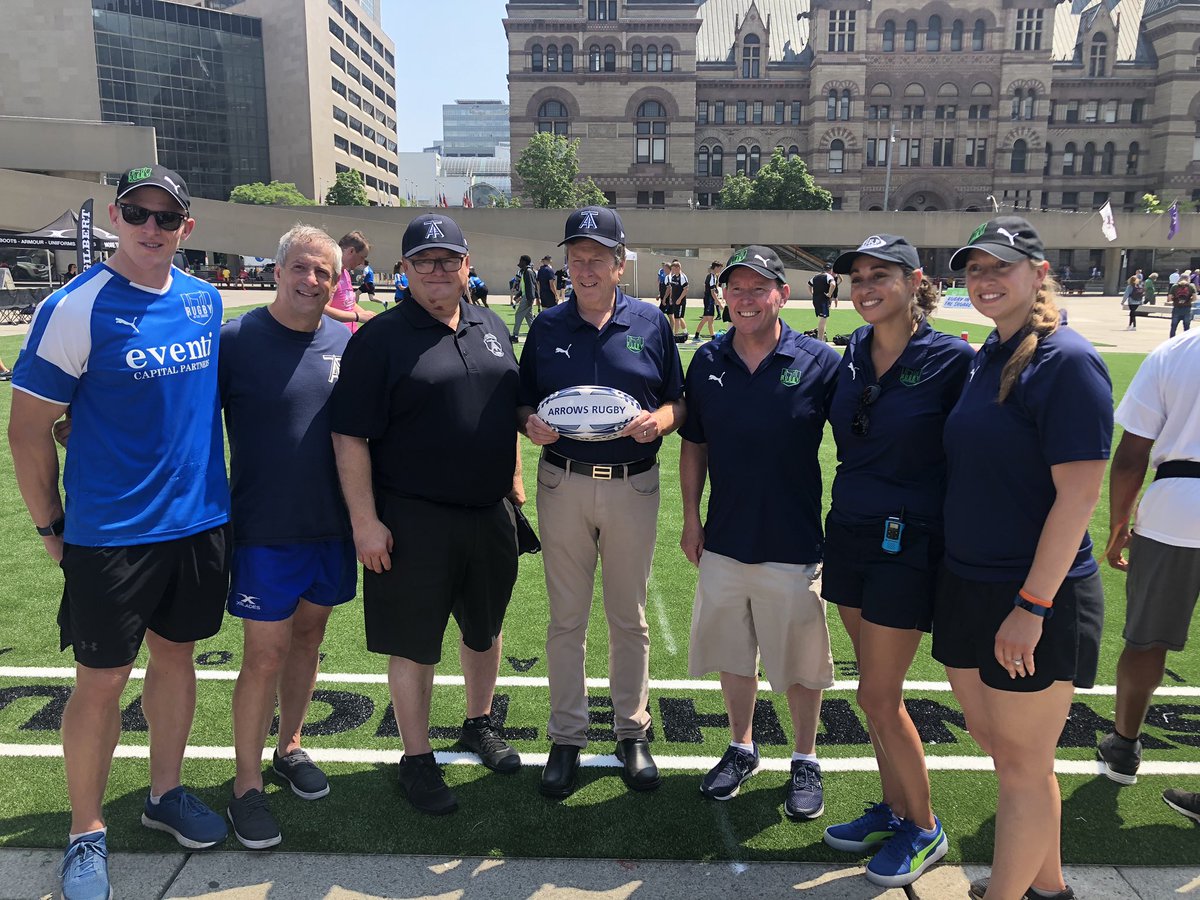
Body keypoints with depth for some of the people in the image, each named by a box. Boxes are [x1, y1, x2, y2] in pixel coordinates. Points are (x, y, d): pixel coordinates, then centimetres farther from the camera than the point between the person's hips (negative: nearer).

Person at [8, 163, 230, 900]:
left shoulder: (206, 301, 4)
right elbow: (28, 429, -8)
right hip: (110, 534, -5)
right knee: (102, 680, 5)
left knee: (176, 654, 17)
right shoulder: (75, 310, -12)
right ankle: (87, 833, 25)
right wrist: (52, 528, -3)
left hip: (200, 523, 5)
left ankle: (166, 792, 36)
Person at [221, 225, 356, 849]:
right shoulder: (235, 340, -9)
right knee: (265, 654, 1)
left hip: (332, 525, 4)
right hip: (265, 531, -4)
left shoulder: (346, 343, 2)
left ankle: (290, 747, 36)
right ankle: (247, 785, 18)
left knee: (308, 635, 16)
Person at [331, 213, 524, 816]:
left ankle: (480, 724, 42)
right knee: (414, 645, 6)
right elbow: (350, 436, -11)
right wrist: (364, 521, -15)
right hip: (413, 522, -5)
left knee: (485, 628, 19)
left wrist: (515, 484, 15)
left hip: (491, 513, 6)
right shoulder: (380, 339, -8)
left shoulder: (492, 328, 9)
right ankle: (417, 760, 24)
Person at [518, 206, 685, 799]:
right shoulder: (547, 326, 6)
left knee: (629, 617, 11)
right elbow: (523, 403, 9)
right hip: (563, 483, 1)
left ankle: (632, 732, 27)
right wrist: (530, 423, -13)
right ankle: (567, 737, 23)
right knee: (566, 617, 9)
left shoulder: (651, 324, 3)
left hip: (632, 486, 0)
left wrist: (659, 420, -15)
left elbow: (678, 400, 7)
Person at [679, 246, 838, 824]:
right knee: (732, 655, 17)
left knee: (800, 664, 11)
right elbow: (693, 446, 9)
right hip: (723, 540, 3)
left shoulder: (821, 363, -9)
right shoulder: (707, 362, 1)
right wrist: (691, 518, 7)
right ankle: (741, 749, 38)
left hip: (793, 544, -3)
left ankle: (805, 763, 33)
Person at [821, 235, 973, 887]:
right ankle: (893, 808, 33)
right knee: (876, 687, 15)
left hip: (906, 544, -6)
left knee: (879, 696, 0)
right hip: (848, 533, 6)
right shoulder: (854, 352, 6)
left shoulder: (951, 359, -11)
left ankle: (924, 829, 22)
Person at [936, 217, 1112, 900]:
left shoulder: (1066, 361, -16)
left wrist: (1032, 606, -21)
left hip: (1038, 596, -8)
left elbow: (1080, 492, -20)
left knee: (1023, 766, 7)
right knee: (999, 743, 20)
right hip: (970, 586, 9)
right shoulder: (989, 357, 9)